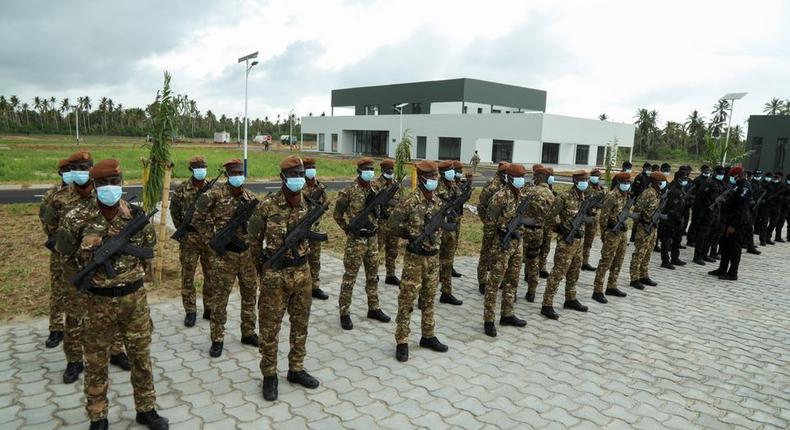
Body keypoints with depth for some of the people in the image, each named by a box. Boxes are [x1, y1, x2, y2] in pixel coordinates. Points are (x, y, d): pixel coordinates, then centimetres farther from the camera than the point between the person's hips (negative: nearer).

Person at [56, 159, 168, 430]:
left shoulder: (135, 215, -3)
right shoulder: (79, 216, -9)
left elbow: (149, 246, 11)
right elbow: (63, 250, 0)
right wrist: (90, 251, -10)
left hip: (134, 298, 2)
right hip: (97, 301, -2)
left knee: (141, 357, 13)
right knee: (96, 363, 12)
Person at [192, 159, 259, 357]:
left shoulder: (250, 197, 6)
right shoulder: (215, 195, -10)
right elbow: (198, 219, -6)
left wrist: (253, 241, 5)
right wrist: (211, 240, -9)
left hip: (247, 253, 5)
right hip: (223, 255, -5)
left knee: (250, 294, 13)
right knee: (219, 298, 2)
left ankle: (248, 333, 29)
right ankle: (217, 339, 15)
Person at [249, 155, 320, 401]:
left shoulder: (308, 205, 1)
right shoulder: (267, 206, -11)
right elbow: (254, 239, 1)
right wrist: (262, 266, 9)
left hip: (302, 273, 4)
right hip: (274, 275, -4)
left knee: (300, 324, 14)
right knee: (270, 327, 5)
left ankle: (296, 369, 30)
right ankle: (269, 375, 21)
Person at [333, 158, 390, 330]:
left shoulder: (375, 189, 7)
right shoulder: (349, 191, -11)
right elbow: (337, 215, -5)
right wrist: (349, 230, -7)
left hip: (372, 238, 6)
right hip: (356, 239, -6)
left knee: (373, 275, 15)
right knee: (350, 277, 1)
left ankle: (374, 308, 28)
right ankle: (344, 313, 10)